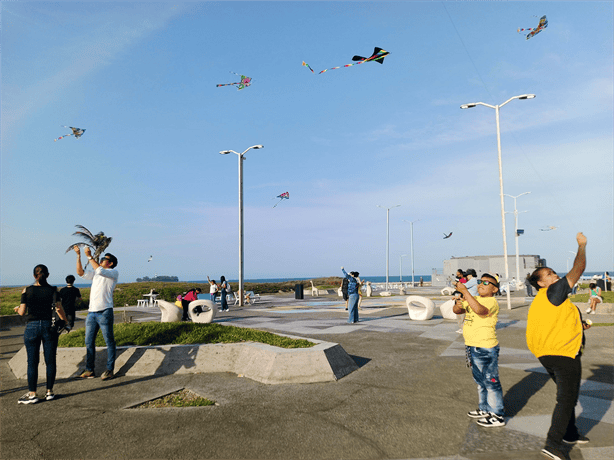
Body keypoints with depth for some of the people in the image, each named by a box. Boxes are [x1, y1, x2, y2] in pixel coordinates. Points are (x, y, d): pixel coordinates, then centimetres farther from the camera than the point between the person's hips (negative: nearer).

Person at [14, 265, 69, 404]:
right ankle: (49, 392, 14)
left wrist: (17, 309, 17)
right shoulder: (53, 290, -2)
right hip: (49, 326, 0)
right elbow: (59, 309, -11)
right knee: (50, 360, 8)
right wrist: (66, 322, 2)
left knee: (32, 362, 7)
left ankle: (32, 394, 11)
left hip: (32, 327, 0)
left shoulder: (27, 290, -2)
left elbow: (22, 312, -5)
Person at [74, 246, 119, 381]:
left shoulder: (114, 272, 0)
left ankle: (110, 370, 5)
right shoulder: (95, 273, 21)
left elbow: (100, 270, -18)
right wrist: (78, 256, 5)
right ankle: (89, 370, 16)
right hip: (91, 312, 7)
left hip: (104, 312, -7)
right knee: (89, 342, 8)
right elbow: (81, 273, 11)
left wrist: (89, 256, -14)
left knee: (109, 342, -1)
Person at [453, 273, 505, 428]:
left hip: (486, 349, -9)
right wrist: (458, 305, -11)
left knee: (491, 382, 2)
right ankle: (485, 409, 37)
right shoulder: (473, 299, 11)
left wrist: (464, 291, -33)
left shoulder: (491, 302, -15)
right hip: (472, 347, 9)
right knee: (480, 381, 22)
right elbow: (456, 310, 12)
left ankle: (497, 416, 15)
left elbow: (479, 309, -36)